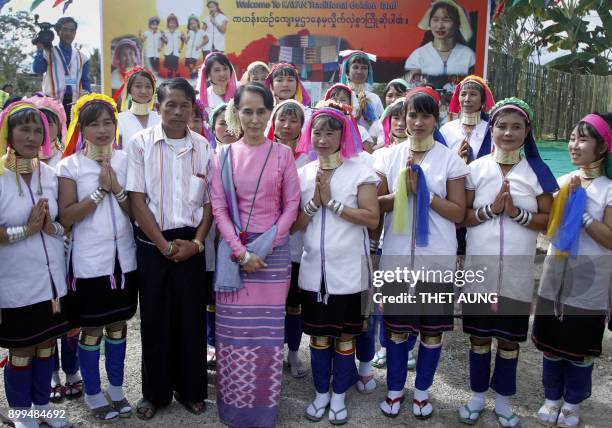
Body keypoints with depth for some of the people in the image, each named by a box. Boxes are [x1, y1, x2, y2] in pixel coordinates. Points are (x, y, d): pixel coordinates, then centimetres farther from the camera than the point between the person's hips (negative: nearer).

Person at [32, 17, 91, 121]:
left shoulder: (82, 56, 13)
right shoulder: (48, 52, 4)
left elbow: (85, 81, 14)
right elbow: (37, 69, -11)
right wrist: (40, 50, -17)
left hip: (75, 103, 3)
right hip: (53, 102, -3)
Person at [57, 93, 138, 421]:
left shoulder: (125, 160, 3)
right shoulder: (70, 165, -6)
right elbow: (66, 216, -13)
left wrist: (116, 188, -16)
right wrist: (100, 190, -18)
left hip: (123, 257, 3)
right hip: (89, 261, -3)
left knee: (118, 325, 14)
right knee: (91, 330, 9)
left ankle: (116, 389, 30)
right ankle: (93, 394, 26)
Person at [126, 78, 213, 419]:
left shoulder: (203, 147, 3)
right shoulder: (141, 143, -3)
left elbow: (209, 200, 5)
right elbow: (137, 199, -5)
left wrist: (197, 242, -8)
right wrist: (164, 244, -10)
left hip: (191, 243, 1)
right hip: (152, 242, -1)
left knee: (192, 317, 8)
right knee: (155, 318, 8)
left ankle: (191, 389, 25)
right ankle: (155, 392, 24)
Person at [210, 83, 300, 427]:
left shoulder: (283, 154, 1)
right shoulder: (225, 155, 4)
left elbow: (291, 206, 0)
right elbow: (219, 207, 1)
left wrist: (266, 247, -10)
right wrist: (241, 251, -10)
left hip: (273, 251, -1)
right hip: (234, 251, 1)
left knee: (268, 330, 4)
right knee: (234, 329, 4)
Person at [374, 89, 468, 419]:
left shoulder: (450, 160, -1)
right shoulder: (389, 157, 4)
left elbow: (458, 213, -4)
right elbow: (376, 205, 3)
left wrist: (423, 191, -15)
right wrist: (402, 191, -14)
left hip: (437, 257, -1)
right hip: (397, 255, 1)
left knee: (432, 327, 8)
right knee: (397, 325, 10)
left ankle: (422, 390, 29)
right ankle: (395, 388, 29)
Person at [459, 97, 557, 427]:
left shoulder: (537, 171, 0)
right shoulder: (476, 168, 0)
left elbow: (548, 222, -2)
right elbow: (461, 217, -1)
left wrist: (516, 212, -17)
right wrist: (491, 209, -17)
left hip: (518, 270, 0)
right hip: (480, 267, 0)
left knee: (510, 337, 11)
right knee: (479, 335, 12)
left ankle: (503, 399, 30)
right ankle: (477, 395, 30)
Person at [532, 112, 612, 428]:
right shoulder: (564, 181, 4)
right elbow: (549, 227, 1)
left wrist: (581, 211, -19)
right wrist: (567, 198, -11)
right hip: (555, 278, 4)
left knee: (580, 348, 10)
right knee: (551, 343, 13)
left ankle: (572, 402, 30)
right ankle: (552, 398, 31)